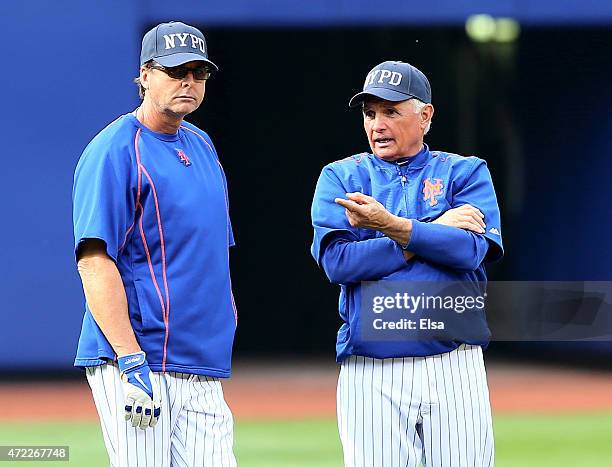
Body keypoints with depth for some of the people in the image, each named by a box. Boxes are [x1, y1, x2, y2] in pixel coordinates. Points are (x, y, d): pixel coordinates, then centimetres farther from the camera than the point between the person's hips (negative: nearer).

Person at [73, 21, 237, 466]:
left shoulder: (202, 146, 17)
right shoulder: (115, 150, -8)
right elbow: (95, 260, -16)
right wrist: (130, 360, -22)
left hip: (204, 370, 8)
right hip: (139, 363, -8)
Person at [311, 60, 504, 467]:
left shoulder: (465, 172, 9)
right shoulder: (341, 178, 11)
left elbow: (472, 249, -9)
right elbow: (336, 261, -6)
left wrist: (391, 225, -17)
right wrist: (436, 233, -6)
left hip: (455, 370, 0)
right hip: (370, 374, 0)